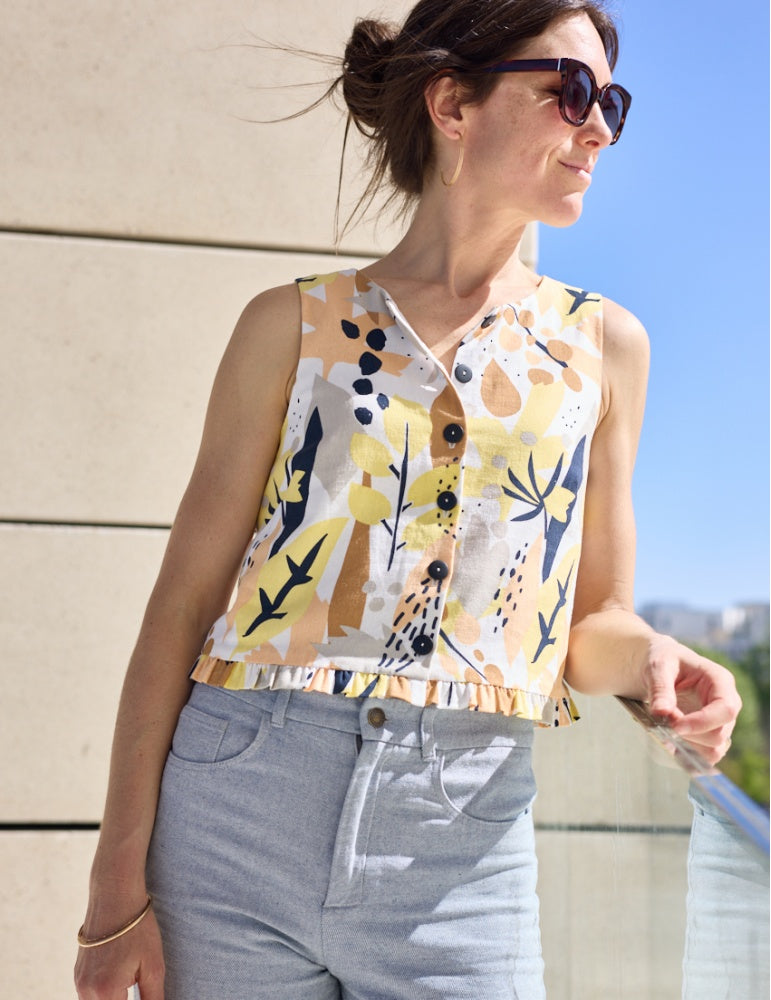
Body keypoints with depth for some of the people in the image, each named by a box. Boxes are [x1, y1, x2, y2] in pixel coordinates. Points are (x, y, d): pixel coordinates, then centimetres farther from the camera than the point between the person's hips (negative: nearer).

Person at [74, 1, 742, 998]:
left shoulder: (602, 346, 9)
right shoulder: (296, 323, 2)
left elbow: (592, 619, 14)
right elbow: (184, 604, -1)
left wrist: (649, 657, -10)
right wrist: (120, 883, -5)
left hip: (459, 843, 2)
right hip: (238, 807, -1)